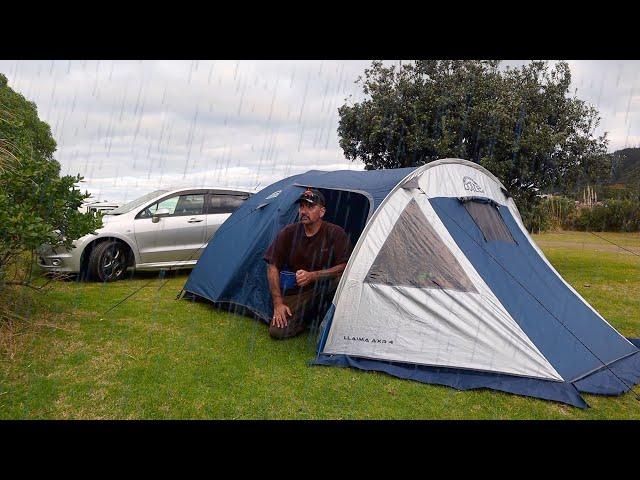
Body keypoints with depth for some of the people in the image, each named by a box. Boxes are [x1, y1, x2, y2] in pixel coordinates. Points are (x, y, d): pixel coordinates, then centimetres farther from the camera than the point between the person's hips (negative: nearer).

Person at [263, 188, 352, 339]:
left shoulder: (336, 233, -10)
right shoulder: (288, 233, -5)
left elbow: (344, 267, -15)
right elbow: (273, 267, -3)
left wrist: (312, 276, -26)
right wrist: (278, 303, -10)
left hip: (324, 290, -1)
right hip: (295, 293, 1)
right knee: (277, 331, -19)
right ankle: (309, 317, 10)